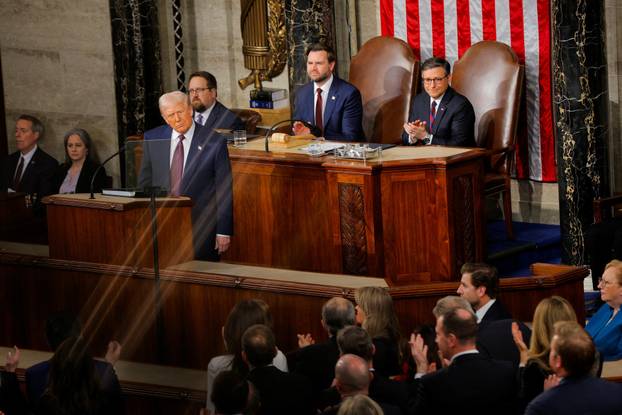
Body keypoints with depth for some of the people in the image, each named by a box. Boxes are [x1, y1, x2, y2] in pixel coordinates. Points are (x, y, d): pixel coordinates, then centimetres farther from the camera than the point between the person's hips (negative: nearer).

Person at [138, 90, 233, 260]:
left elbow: (224, 190, -3)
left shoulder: (214, 143, -6)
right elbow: (145, 182, 12)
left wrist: (223, 232, -5)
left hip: (201, 227, -2)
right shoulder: (152, 139, 5)